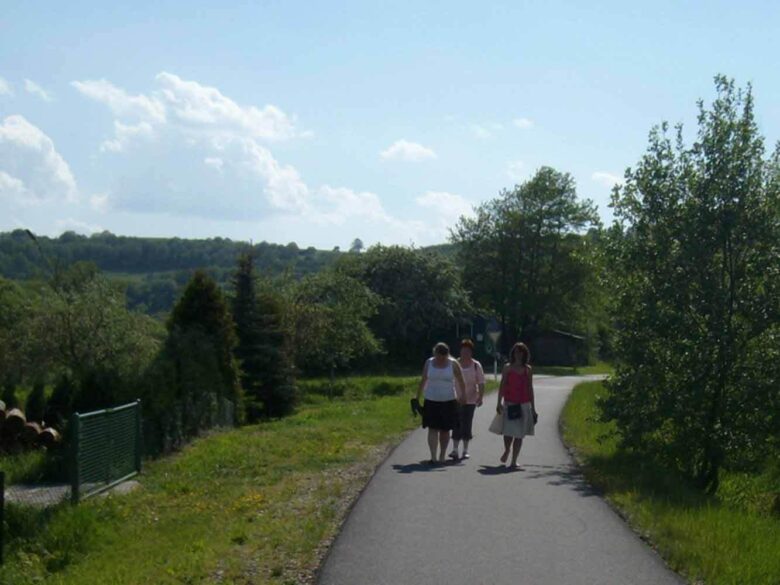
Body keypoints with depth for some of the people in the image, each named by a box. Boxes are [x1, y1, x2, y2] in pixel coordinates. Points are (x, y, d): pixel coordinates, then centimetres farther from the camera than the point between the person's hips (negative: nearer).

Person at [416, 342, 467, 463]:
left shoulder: (453, 364, -2)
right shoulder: (429, 363, 2)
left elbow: (461, 382, 3)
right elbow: (423, 381, 9)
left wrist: (463, 397, -3)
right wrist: (417, 397, 10)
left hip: (448, 402, 0)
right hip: (431, 401, 0)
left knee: (445, 430, 7)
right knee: (432, 429, -9)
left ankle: (442, 456, 20)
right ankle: (433, 456, -13)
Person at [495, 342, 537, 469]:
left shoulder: (528, 369, 7)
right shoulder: (507, 368, 3)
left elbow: (530, 388, 10)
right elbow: (502, 386, 4)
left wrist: (533, 407, 9)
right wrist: (499, 403, -3)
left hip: (524, 405, 1)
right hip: (509, 404, -1)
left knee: (519, 434, 0)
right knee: (508, 432, -3)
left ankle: (514, 461, 6)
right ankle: (506, 451, 28)